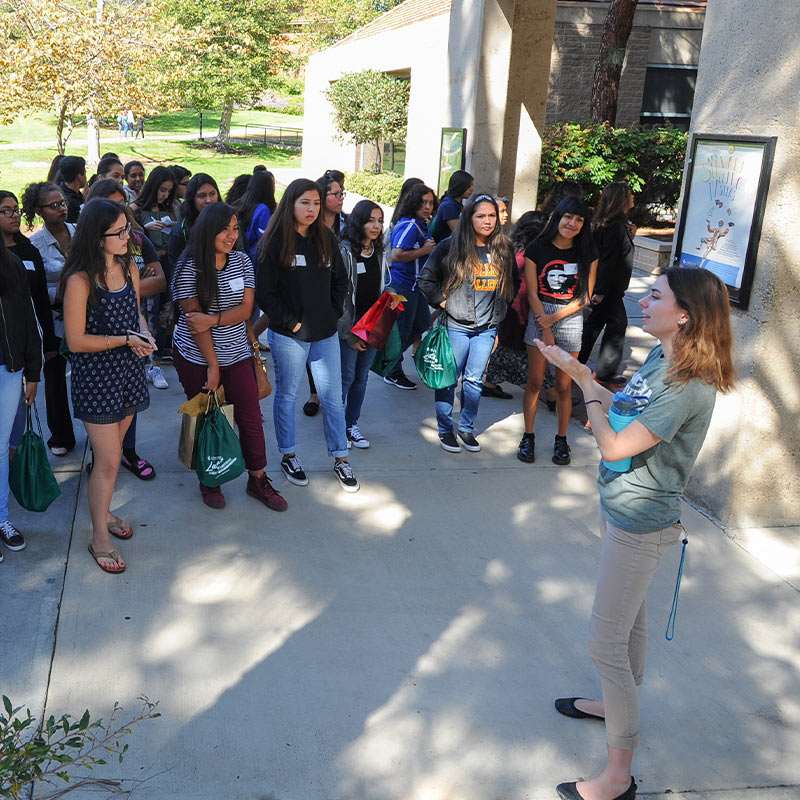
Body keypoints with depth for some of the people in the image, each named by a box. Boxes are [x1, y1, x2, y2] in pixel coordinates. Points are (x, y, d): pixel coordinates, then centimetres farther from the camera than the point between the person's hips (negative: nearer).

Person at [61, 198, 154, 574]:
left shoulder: (129, 268, 3)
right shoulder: (80, 281, -19)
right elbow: (76, 341, -17)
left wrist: (144, 334, -6)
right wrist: (125, 339, -20)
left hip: (128, 370, 6)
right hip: (96, 376, -6)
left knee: (112, 450, 19)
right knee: (108, 460, -2)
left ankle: (103, 511, 39)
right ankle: (99, 537, 14)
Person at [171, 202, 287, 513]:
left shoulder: (242, 261, 0)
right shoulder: (189, 268, -14)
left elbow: (246, 309, -6)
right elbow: (194, 319, -15)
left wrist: (213, 319, -24)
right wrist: (212, 365, -16)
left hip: (236, 354, 4)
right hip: (196, 357, -3)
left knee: (251, 417, 5)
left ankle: (258, 480, 21)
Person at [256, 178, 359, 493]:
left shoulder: (326, 239, 6)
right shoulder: (274, 242, -8)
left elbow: (340, 281, 16)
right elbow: (265, 293, -10)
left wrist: (333, 314, 5)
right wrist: (290, 323, -11)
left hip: (325, 334, 4)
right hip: (288, 336, -4)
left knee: (333, 398, 8)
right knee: (286, 396, 11)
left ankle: (340, 458, 20)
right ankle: (288, 455, 27)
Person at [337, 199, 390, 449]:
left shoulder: (379, 253, 10)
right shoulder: (344, 252, -12)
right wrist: (349, 334, -14)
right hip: (349, 326, -6)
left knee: (362, 377, 12)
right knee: (345, 377, -1)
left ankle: (352, 424, 23)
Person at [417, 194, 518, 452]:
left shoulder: (504, 250, 5)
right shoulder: (451, 246, -7)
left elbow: (514, 283, 19)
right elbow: (425, 279, -2)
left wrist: (500, 306, 9)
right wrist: (442, 301, -7)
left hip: (487, 328, 3)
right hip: (456, 325, -3)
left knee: (474, 380, 8)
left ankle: (467, 428, 24)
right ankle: (445, 430, 19)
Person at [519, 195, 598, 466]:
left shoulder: (587, 254, 0)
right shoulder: (537, 250, -3)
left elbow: (585, 297, -2)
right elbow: (532, 293, -5)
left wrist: (552, 318, -12)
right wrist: (545, 331, -11)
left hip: (570, 320, 1)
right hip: (539, 317, -1)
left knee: (564, 386, 5)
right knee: (535, 382, 2)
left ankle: (561, 440, 19)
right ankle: (528, 437, 15)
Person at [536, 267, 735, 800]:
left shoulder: (689, 386, -28)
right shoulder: (660, 358, 0)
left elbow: (616, 445, -27)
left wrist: (588, 393, -14)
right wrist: (575, 369, 6)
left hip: (640, 525, -9)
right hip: (624, 511, 9)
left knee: (606, 643, -1)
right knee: (631, 617, 27)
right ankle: (622, 704, 50)